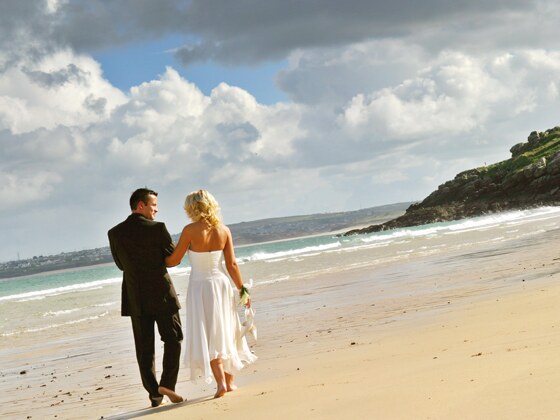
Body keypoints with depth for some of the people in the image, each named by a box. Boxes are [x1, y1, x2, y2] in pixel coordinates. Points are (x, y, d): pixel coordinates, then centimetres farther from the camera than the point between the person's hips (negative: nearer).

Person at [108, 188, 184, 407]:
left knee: (144, 348, 9)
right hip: (161, 294, -3)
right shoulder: (157, 228, -11)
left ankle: (154, 394, 11)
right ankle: (167, 383, -4)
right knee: (173, 338, 11)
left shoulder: (115, 233, -1)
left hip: (135, 297, 3)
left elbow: (121, 264, 9)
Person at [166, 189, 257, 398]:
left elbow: (173, 260, -6)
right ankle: (230, 381, 22)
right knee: (225, 332, 15)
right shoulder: (224, 230, -3)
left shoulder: (191, 230, -13)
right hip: (221, 283, 4)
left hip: (200, 287, -4)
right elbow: (232, 265, -1)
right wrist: (242, 289, 7)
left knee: (208, 335, 2)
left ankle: (220, 381, -9)